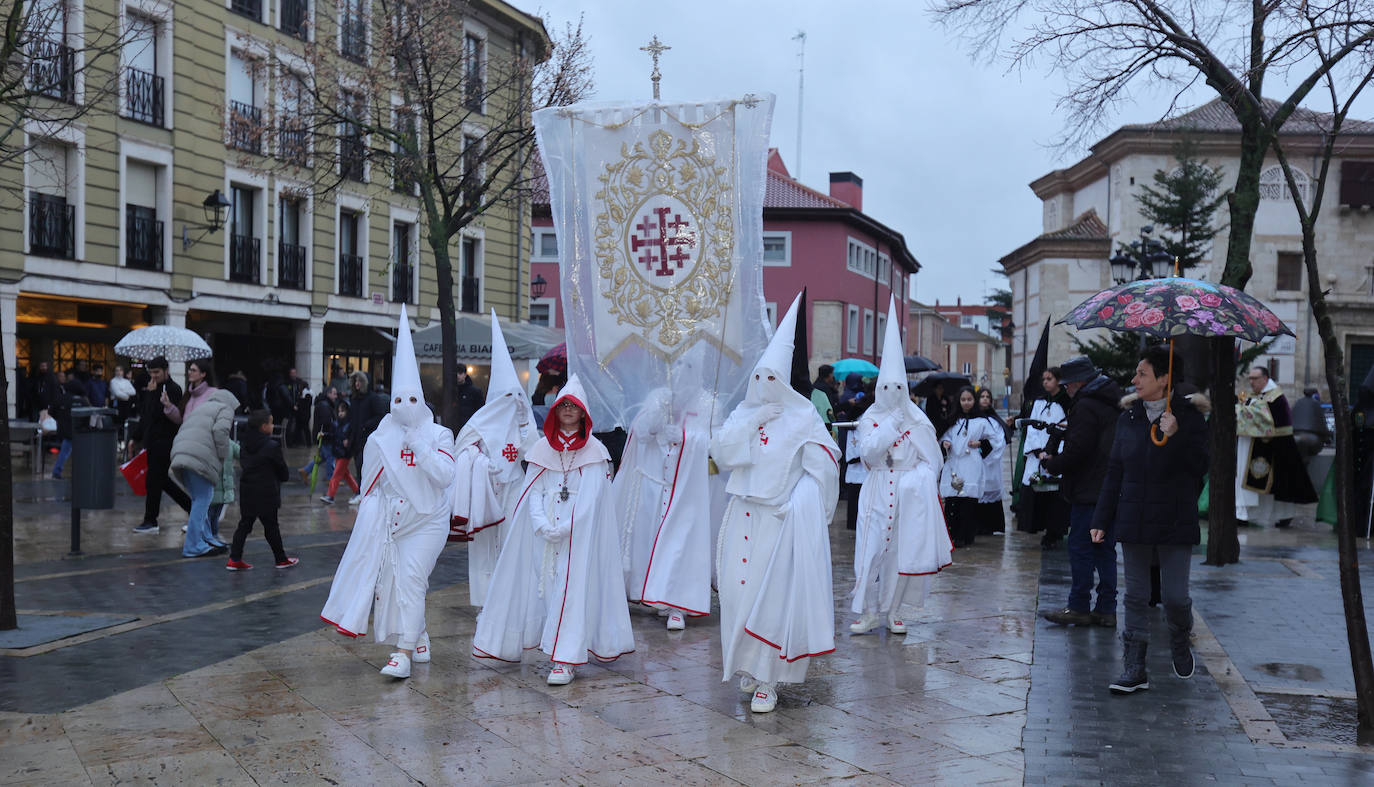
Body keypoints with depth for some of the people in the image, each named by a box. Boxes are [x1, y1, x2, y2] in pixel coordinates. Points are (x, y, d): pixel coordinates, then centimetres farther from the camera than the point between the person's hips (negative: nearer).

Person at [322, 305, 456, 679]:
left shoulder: (438, 434, -4)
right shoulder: (380, 439, 4)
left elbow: (445, 475, -17)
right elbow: (371, 486, 13)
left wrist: (419, 445, -19)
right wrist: (371, 515, 7)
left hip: (426, 521, -4)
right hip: (390, 520, 4)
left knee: (410, 578, -15)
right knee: (394, 582, 5)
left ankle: (404, 653, -14)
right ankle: (420, 636, 27)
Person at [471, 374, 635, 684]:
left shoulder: (594, 450, 1)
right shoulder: (542, 448, 10)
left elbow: (590, 499, -6)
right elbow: (532, 491, 4)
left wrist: (564, 528, -14)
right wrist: (541, 524, -12)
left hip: (578, 533, -3)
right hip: (543, 534, 3)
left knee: (572, 587, -9)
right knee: (541, 586, 3)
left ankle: (565, 659, -10)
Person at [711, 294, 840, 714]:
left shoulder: (802, 417, -1)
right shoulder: (743, 414, 11)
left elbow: (822, 467, -4)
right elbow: (720, 452, -2)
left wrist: (797, 503, -15)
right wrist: (752, 422, -11)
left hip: (784, 519, -4)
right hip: (743, 515, 4)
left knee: (776, 595, -5)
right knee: (739, 589, 2)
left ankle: (767, 679, 1)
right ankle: (747, 665, 20)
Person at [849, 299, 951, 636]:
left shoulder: (917, 419, 6)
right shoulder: (871, 418, 4)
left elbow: (931, 457, 5)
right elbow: (867, 452, -11)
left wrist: (915, 478, -9)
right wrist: (891, 426, -15)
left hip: (910, 494, 1)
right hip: (878, 491, -1)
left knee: (902, 551, 0)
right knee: (872, 549, -7)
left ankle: (892, 610, 12)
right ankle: (869, 611, 0)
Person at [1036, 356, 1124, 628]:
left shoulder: (1086, 407, -15)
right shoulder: (1113, 404, 15)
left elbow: (1077, 451, -19)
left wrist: (1051, 464, -3)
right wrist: (1055, 457, 15)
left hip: (1089, 492, -9)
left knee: (1080, 547, -2)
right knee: (1105, 549, 11)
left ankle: (1079, 608, 1)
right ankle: (1106, 609, 13)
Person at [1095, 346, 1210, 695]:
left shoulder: (1190, 418, -2)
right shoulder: (1127, 419, 9)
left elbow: (1199, 467, -10)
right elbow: (1114, 472, 10)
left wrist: (1174, 437, -23)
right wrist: (1101, 520, 6)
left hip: (1175, 522, -3)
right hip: (1133, 520, 3)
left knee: (1175, 596, -2)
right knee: (1135, 596, 5)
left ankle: (1179, 641, 30)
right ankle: (1135, 669, 11)